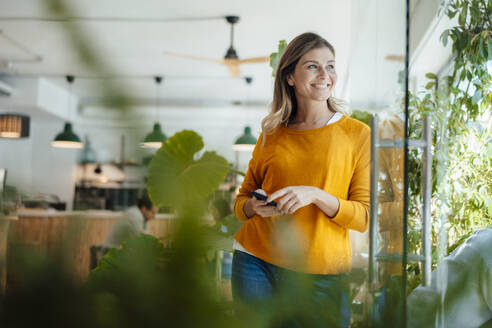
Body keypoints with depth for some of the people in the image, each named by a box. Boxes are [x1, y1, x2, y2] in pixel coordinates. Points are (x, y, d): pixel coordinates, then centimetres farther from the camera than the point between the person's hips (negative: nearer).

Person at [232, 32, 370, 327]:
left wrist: (316, 195, -20)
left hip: (320, 275, -2)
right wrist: (253, 207, -8)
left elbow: (366, 217, -4)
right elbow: (242, 199, 15)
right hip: (256, 262, 2)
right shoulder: (271, 135, 8)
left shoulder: (359, 134, 0)